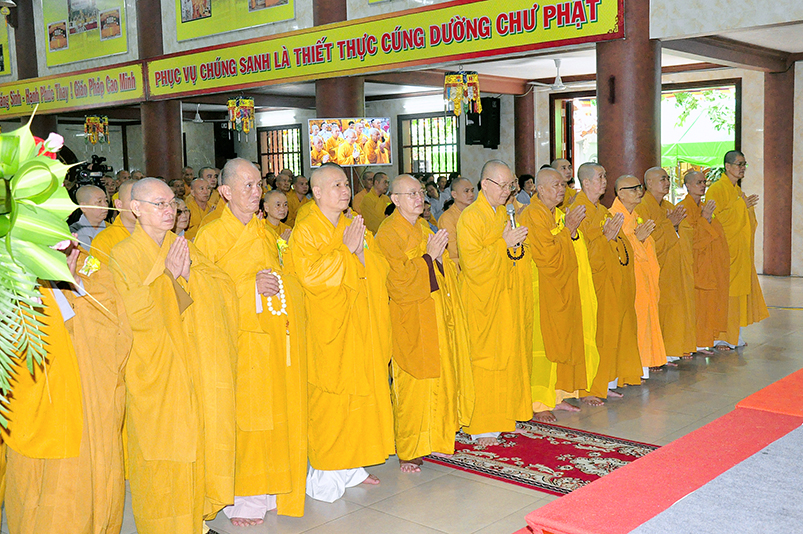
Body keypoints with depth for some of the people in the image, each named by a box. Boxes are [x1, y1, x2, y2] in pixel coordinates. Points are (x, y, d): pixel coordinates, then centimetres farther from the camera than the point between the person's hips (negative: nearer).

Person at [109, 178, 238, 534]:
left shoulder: (184, 248, 10)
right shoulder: (122, 256, -4)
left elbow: (224, 289, 0)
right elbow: (133, 314, -15)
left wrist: (189, 273, -16)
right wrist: (167, 275, -21)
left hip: (196, 367, 4)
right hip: (156, 371, -4)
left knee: (198, 441, 8)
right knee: (162, 448, 0)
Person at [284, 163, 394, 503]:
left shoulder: (354, 227, 13)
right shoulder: (305, 231, -7)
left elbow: (380, 269, 7)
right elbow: (309, 275, -21)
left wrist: (360, 251, -11)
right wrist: (345, 250, -16)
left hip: (361, 328, 7)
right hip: (327, 328, -6)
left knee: (360, 393, 9)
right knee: (330, 400, -2)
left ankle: (349, 465, 22)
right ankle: (324, 473, 11)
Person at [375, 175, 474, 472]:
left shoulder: (424, 228, 15)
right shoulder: (389, 233, -9)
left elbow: (445, 271, 22)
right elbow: (399, 280, -18)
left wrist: (442, 256, 1)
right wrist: (429, 256, -14)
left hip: (437, 318, 8)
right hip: (411, 321, -8)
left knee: (441, 378, 10)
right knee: (414, 384, -4)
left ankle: (434, 439, 23)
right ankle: (409, 452, 6)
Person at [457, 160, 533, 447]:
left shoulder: (506, 215, 14)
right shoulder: (470, 218, -10)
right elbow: (472, 263, -18)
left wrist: (518, 243, 4)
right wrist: (504, 244, -18)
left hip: (510, 298, 8)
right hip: (483, 302, -7)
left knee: (510, 355, 9)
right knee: (485, 359, -4)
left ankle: (505, 417, 20)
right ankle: (482, 426, 4)